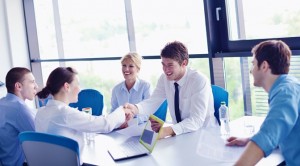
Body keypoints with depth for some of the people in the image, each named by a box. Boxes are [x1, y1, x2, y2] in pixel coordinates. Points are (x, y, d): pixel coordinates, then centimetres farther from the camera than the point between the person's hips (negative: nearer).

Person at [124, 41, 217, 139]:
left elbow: (196, 120, -27)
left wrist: (168, 131, -41)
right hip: (180, 134, 5)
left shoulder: (200, 81, -20)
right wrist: (135, 108, -28)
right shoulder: (164, 78, -3)